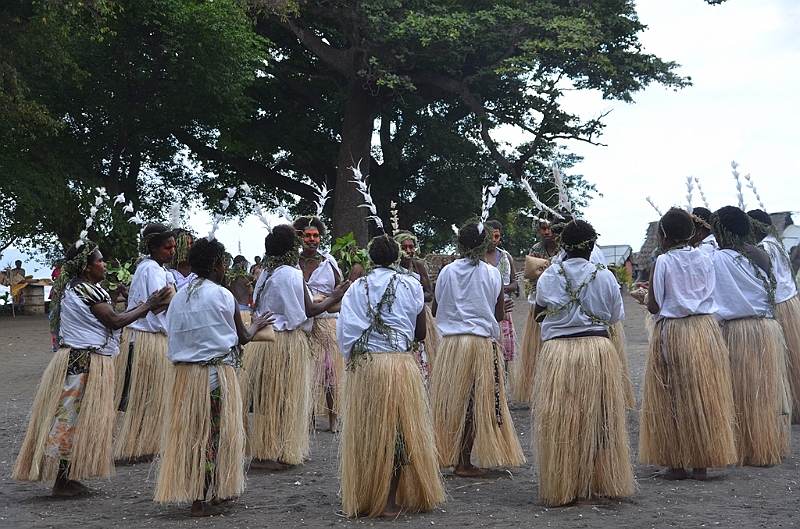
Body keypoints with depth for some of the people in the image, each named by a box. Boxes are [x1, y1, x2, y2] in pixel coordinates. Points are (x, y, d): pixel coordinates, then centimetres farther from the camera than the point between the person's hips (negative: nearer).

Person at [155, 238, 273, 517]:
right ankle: (201, 500, 1)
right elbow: (242, 338, -1)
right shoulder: (222, 296, -8)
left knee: (189, 431, 13)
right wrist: (255, 325, 18)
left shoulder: (179, 297, 7)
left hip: (184, 372, 6)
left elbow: (173, 335, 9)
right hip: (217, 373, -6)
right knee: (214, 432, 1)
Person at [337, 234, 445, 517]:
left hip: (363, 366, 2)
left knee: (366, 430, 10)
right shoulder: (411, 285, 0)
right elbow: (420, 334, 4)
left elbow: (345, 333, -1)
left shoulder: (357, 288, 4)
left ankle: (363, 497, 18)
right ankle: (389, 501, 6)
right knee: (398, 430, 6)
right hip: (399, 364, -2)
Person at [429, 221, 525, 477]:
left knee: (451, 401, 11)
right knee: (476, 403, 3)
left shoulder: (447, 272, 2)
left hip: (451, 343, 2)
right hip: (482, 343, -2)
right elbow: (498, 315, -1)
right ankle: (464, 462, 4)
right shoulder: (492, 274, -3)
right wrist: (504, 306, 22)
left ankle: (449, 456, 14)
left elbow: (435, 309, 7)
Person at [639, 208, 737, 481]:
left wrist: (649, 296, 10)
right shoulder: (705, 259, 5)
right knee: (704, 397, 10)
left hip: (673, 332, -4)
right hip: (706, 330, 4)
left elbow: (654, 306, -10)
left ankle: (678, 463, 8)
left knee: (674, 400, 6)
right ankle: (701, 463, 14)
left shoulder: (663, 262, -9)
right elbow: (709, 295, 10)